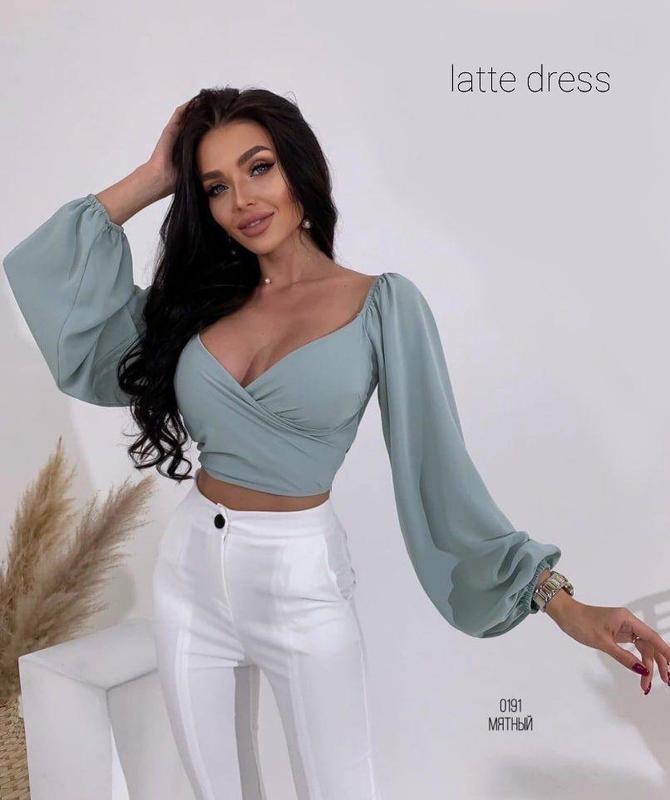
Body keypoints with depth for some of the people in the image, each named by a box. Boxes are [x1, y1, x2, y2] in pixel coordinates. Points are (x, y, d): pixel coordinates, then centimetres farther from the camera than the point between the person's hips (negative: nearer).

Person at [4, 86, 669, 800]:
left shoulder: (384, 305, -8)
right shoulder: (200, 298, 3)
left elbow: (439, 465, -9)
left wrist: (561, 601, -13)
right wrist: (152, 178, 0)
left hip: (303, 584, -3)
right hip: (190, 573, 4)